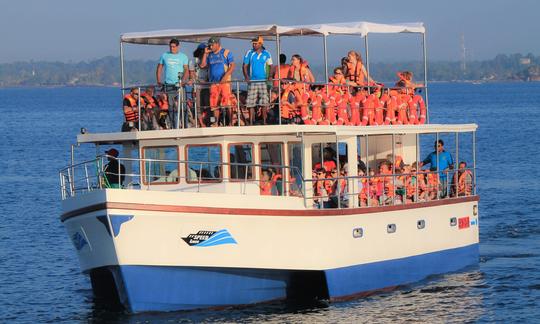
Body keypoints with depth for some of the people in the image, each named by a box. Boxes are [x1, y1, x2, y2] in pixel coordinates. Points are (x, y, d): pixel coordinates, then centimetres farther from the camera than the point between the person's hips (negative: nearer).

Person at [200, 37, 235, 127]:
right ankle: (216, 122, 5)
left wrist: (226, 76, -15)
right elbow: (202, 65, 10)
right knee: (214, 104, 1)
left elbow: (232, 65, -4)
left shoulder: (226, 52, 3)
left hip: (224, 81, -5)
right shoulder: (209, 55, 15)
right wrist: (205, 53, 5)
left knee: (227, 102, -9)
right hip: (213, 82, 5)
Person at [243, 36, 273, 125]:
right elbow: (245, 66, 4)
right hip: (252, 81, 0)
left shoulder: (266, 54, 5)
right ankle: (251, 122, 3)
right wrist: (246, 76, -12)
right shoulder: (249, 53, 4)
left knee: (264, 102, -2)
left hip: (263, 81, 0)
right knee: (251, 103, -3)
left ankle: (264, 122, 6)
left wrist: (270, 76, -6)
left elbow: (270, 65, 11)